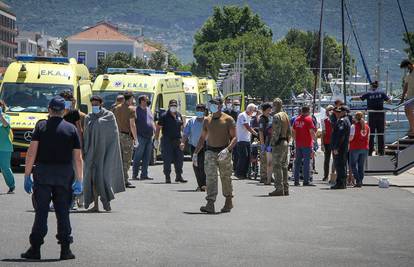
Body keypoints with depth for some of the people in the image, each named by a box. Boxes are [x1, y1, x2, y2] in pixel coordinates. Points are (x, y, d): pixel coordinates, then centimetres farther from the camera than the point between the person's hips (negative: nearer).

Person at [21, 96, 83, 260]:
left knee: (41, 212, 2)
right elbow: (78, 157, 1)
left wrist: (27, 175, -2)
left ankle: (35, 249, -1)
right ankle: (65, 249, 7)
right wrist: (79, 180, 5)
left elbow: (31, 152, -6)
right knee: (63, 212, 7)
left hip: (43, 173, -1)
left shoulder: (41, 126, 1)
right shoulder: (71, 129, 4)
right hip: (65, 175, 1)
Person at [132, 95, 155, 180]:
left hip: (149, 137, 7)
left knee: (147, 158, 8)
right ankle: (134, 175, -1)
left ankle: (144, 175, 13)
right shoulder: (137, 110, -7)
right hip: (141, 137, -7)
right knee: (138, 157, -5)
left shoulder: (148, 110, 17)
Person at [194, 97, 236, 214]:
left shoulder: (228, 119, -3)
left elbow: (234, 137, -7)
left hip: (223, 152, -3)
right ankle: (210, 205, -20)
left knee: (225, 178, 7)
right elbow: (202, 138, 19)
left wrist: (227, 149, -23)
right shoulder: (207, 120, 11)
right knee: (210, 177, -11)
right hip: (210, 152, 3)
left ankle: (229, 202, 26)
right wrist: (196, 153, 12)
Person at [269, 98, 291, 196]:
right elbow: (289, 131, 17)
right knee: (284, 166, 12)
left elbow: (277, 131, -19)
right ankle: (285, 188, 14)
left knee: (277, 166, -7)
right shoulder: (286, 116, 14)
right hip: (285, 142, 9)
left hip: (278, 143, -9)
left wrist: (273, 143, -15)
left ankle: (279, 189, -10)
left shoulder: (277, 116, -13)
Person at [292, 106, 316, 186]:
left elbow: (293, 131, 13)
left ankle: (296, 180, 12)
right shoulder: (308, 119, -10)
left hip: (298, 144, 6)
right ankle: (306, 181, -4)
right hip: (307, 144, -6)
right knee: (306, 162, -3)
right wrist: (314, 137, 5)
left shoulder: (297, 119, 9)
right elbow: (311, 131, -14)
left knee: (297, 162, 11)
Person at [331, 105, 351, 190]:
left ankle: (340, 183, -10)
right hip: (344, 148, 11)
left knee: (339, 165, -10)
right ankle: (342, 183, 17)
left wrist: (336, 148, -23)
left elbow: (340, 135, -22)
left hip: (339, 148, -11)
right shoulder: (346, 120, 19)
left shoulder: (342, 121, -14)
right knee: (341, 166, 13)